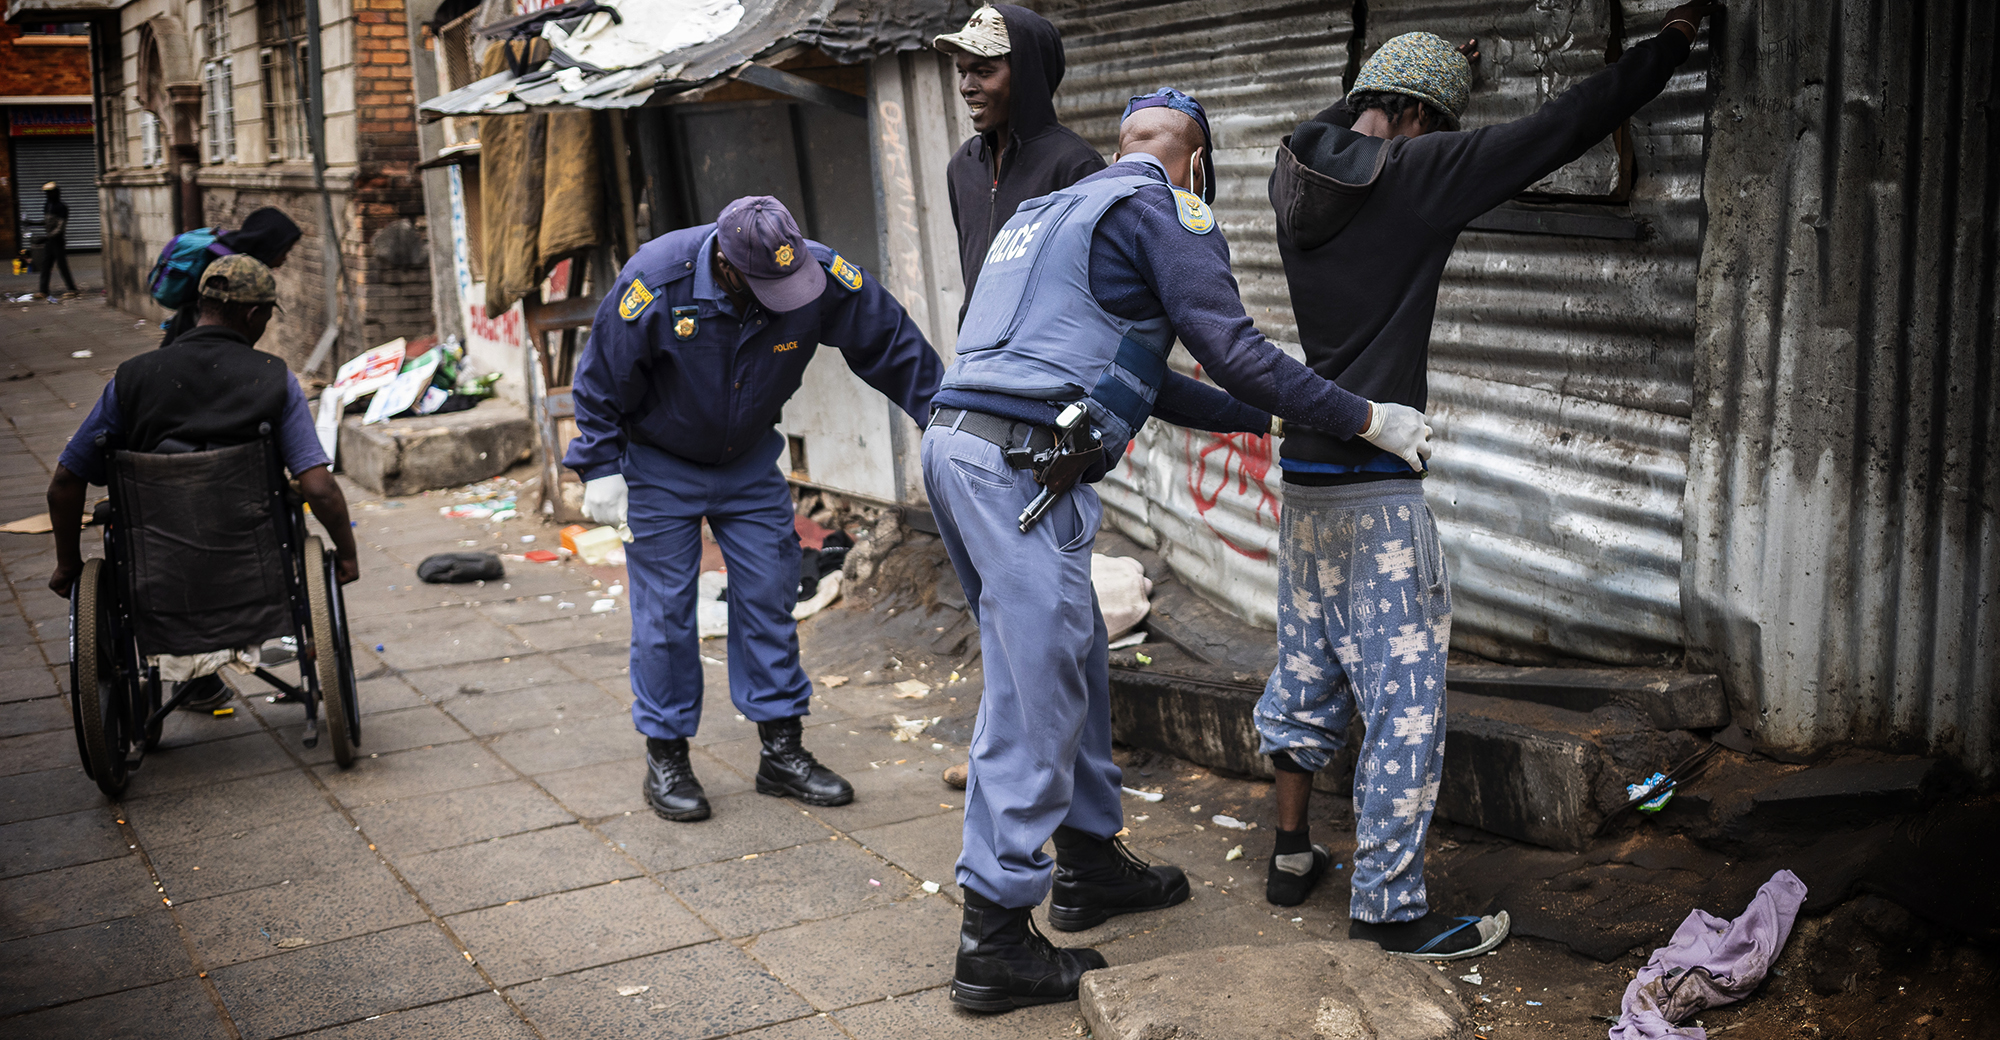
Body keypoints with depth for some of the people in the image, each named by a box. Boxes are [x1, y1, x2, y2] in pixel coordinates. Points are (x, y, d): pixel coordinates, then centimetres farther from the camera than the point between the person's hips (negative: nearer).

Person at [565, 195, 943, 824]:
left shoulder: (824, 278, -23)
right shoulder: (655, 283, -30)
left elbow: (894, 347, -11)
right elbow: (600, 382, -17)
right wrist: (601, 471, -16)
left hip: (750, 462, 3)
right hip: (659, 463, -3)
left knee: (770, 596, 3)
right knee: (665, 610, -1)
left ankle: (783, 750, 14)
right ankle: (666, 760, 13)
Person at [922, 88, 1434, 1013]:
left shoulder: (1052, 210, 28)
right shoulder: (1163, 206, 1)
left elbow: (1136, 375, 30)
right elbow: (1233, 353, -8)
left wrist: (1262, 419, 34)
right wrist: (1366, 419, 0)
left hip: (954, 448, 9)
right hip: (1019, 468, -9)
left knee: (1073, 661, 20)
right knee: (1034, 701, -4)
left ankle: (1090, 864, 33)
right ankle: (993, 943, 2)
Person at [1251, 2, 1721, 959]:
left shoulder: (1295, 176, 6)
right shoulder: (1418, 172, -13)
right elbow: (1559, 129, -6)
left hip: (1304, 474, 8)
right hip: (1377, 486, -8)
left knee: (1307, 672, 18)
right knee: (1403, 694, 1)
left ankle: (1291, 855, 30)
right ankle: (1389, 906, 8)